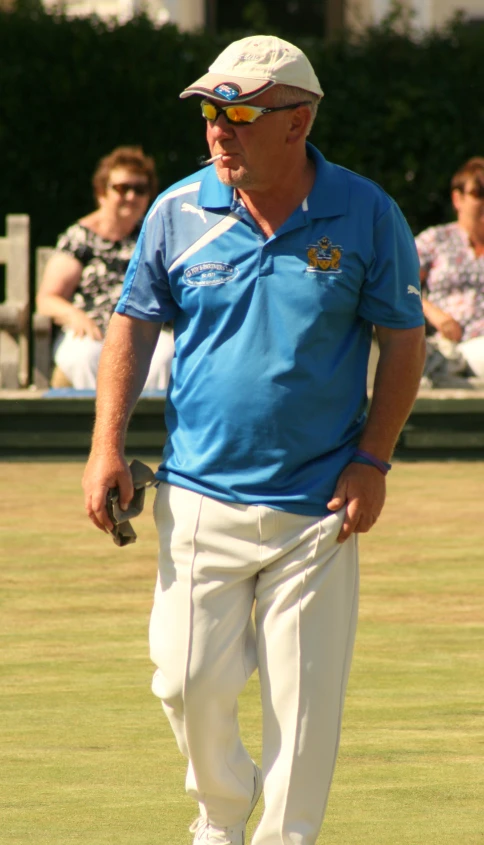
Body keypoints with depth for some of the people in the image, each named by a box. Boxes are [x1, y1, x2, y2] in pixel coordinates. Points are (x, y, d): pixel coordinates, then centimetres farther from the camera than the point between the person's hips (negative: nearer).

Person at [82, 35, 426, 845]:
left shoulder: (365, 215, -4)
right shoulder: (178, 212, 0)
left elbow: (403, 340, 3)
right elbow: (134, 323, 9)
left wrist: (372, 459, -6)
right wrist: (107, 444, -1)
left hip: (318, 505, -1)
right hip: (201, 496, 2)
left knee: (304, 696, -1)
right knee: (190, 682, 2)